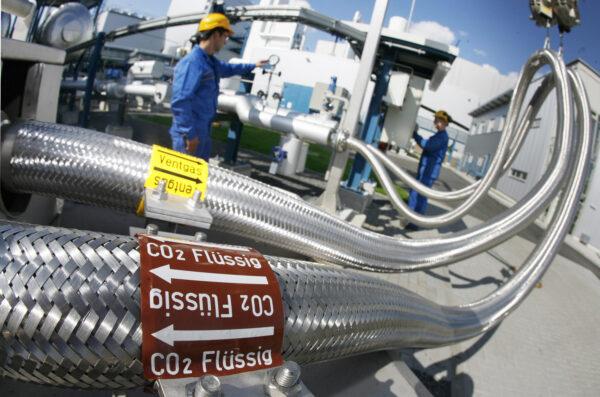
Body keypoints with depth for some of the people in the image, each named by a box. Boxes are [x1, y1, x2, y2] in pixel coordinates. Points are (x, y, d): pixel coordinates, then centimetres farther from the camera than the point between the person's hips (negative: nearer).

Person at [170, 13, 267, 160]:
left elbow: (228, 68, 36)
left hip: (203, 131, 10)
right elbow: (179, 102, -27)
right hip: (189, 133, -10)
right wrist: (189, 134, -26)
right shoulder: (192, 63, -21)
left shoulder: (210, 62, 12)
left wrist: (253, 66, 45)